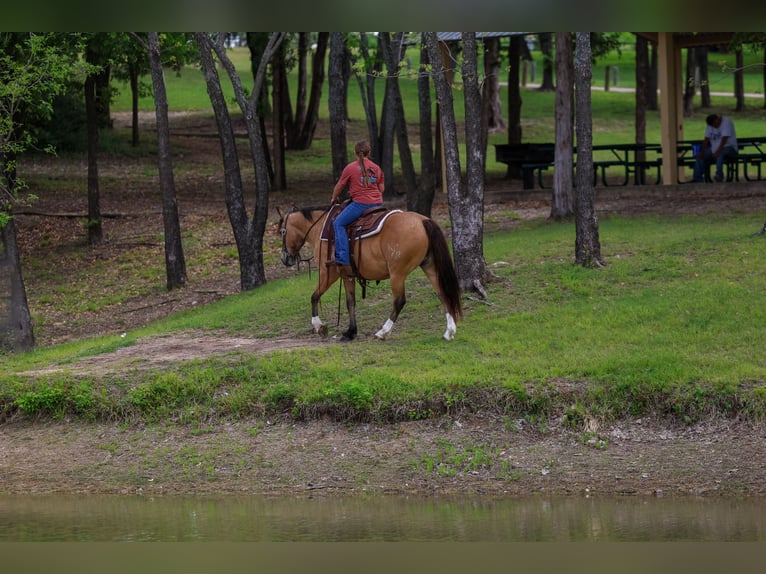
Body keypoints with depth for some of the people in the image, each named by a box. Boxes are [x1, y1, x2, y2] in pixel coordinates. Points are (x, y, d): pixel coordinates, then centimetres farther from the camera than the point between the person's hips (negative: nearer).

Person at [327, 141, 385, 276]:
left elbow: (339, 187, 8)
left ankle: (343, 259, -20)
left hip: (360, 203, -6)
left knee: (339, 224, -5)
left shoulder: (350, 168, 0)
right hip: (378, 203, 6)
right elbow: (381, 189, 18)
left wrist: (334, 199, 27)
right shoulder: (377, 168, 14)